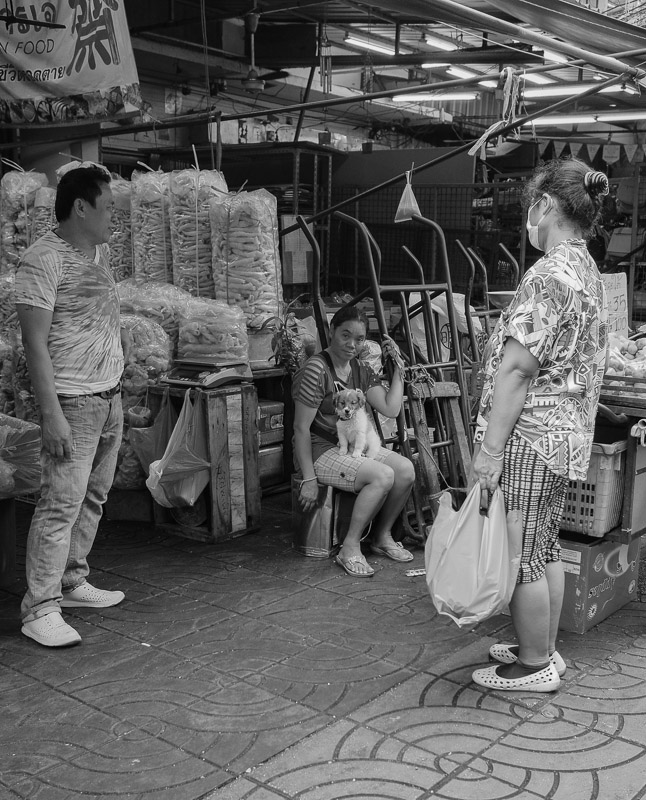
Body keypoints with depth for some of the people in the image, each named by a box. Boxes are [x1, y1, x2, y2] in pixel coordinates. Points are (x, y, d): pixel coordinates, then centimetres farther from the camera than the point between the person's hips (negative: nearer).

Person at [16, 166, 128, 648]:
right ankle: (40, 609, 0)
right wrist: (52, 414, -21)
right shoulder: (44, 260, -13)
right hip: (74, 401, -8)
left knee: (93, 497, 13)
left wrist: (116, 389, 16)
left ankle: (73, 582, 26)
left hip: (110, 398, 8)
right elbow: (35, 344, -17)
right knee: (61, 504, -7)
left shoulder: (99, 252, 13)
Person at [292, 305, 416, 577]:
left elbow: (391, 409, 1)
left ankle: (382, 536, 7)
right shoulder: (316, 370, -17)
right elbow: (301, 428, -18)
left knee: (406, 469, -12)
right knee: (382, 475, -27)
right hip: (320, 450, -8)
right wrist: (309, 479, -19)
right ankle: (350, 549, -14)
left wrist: (398, 366, -1)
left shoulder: (361, 370, 7)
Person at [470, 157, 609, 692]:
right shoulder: (590, 272, 12)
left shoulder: (550, 275, -19)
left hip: (530, 437, -10)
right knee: (545, 549, 19)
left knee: (521, 556, 4)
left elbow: (515, 368, -23)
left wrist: (490, 449, -21)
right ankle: (544, 649, 32)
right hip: (568, 435, 10)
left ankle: (534, 667, 17)